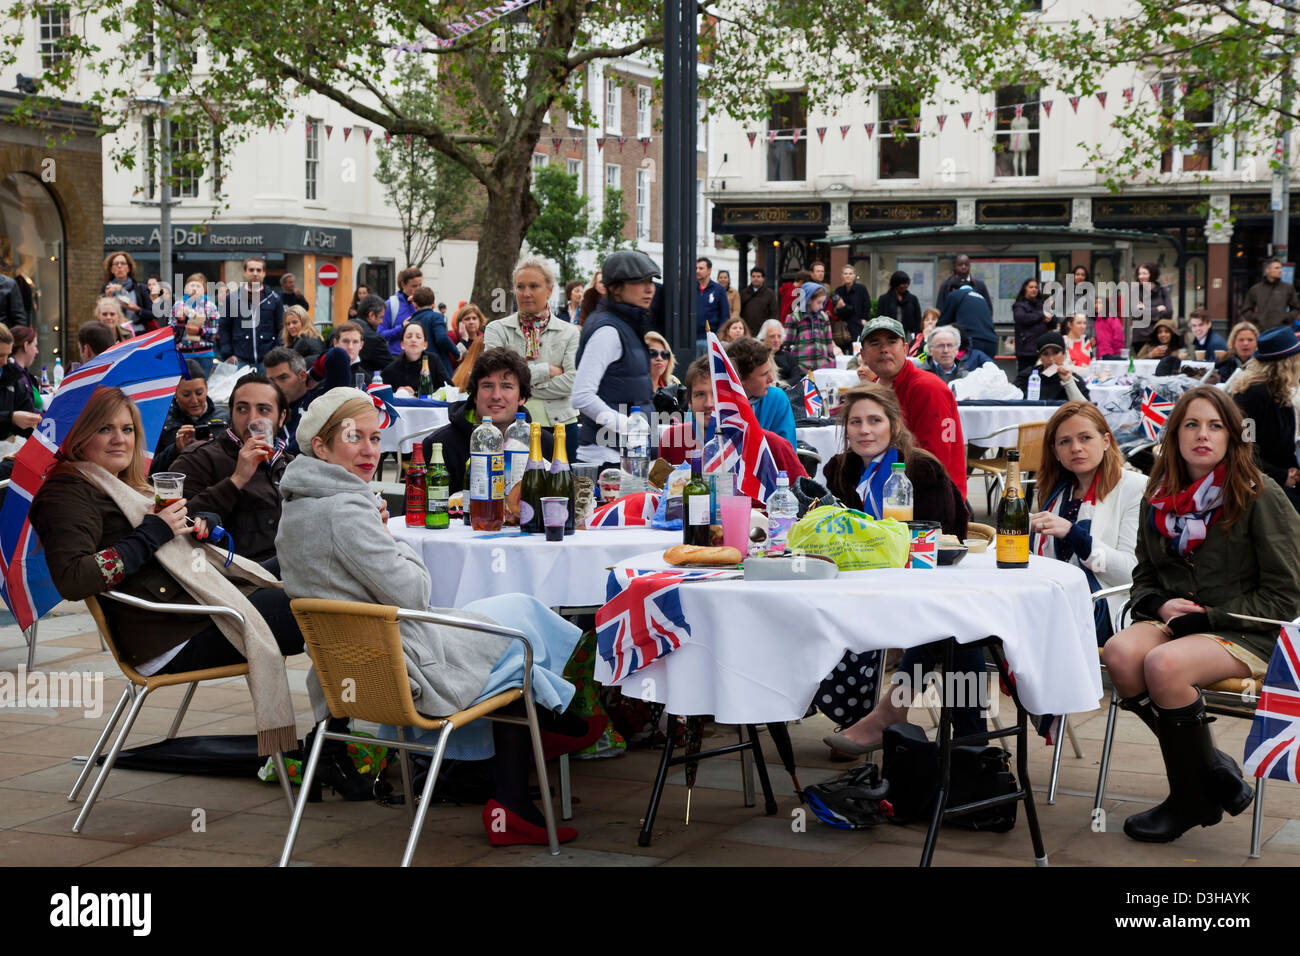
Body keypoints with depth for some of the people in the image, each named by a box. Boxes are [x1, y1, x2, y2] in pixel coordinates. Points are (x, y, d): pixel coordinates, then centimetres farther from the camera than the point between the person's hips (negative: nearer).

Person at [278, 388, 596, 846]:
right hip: (403, 669, -10)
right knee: (521, 613, 9)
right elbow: (410, 594, -19)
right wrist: (401, 547, -2)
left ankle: (513, 807, 16)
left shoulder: (295, 510, 8)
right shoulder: (344, 510, -24)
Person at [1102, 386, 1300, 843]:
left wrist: (1210, 616, -15)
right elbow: (1144, 576, 18)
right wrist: (1159, 604, -6)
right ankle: (1209, 766, -10)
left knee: (1163, 665, -34)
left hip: (1247, 633, -5)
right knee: (1120, 654, -28)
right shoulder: (1160, 497, 10)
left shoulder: (1260, 496, -7)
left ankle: (1193, 800, -11)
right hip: (1174, 620, 5)